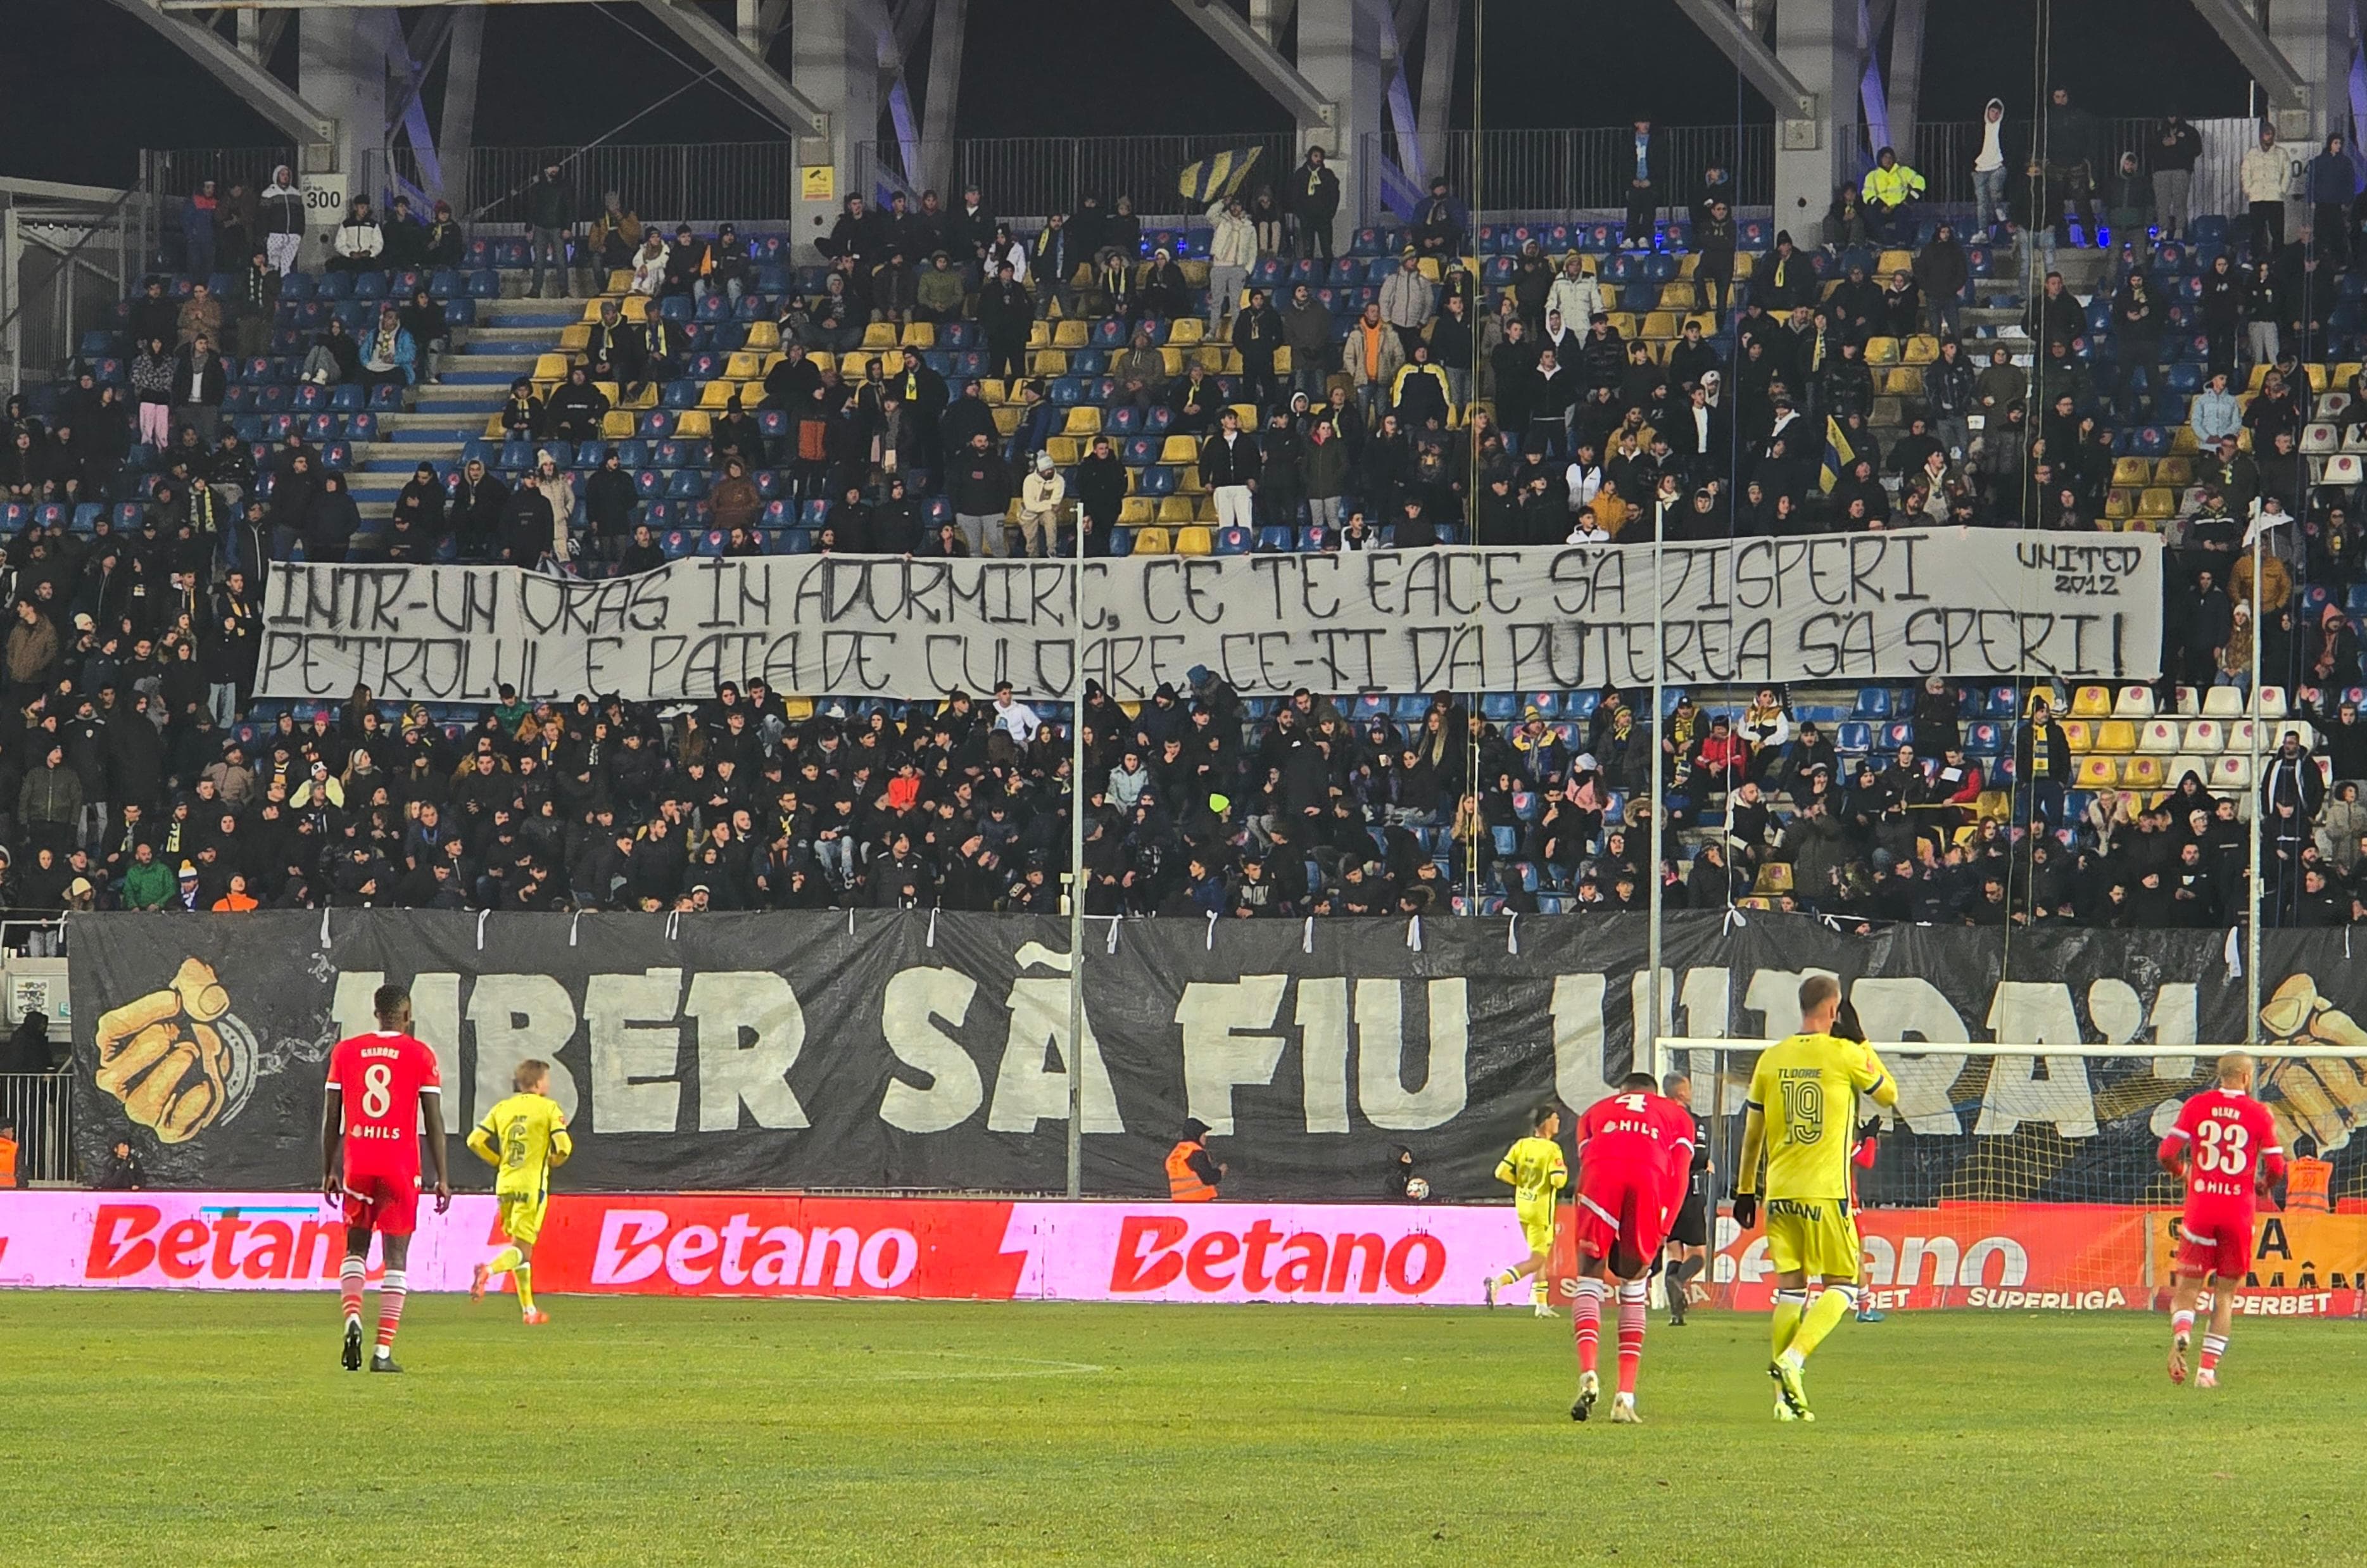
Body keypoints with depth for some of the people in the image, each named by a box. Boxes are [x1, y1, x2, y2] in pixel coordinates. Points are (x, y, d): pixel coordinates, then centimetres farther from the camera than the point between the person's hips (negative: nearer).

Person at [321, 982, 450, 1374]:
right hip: (401, 1166, -2)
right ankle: (384, 1350, -5)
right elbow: (434, 1119, -3)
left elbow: (331, 1117, 7)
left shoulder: (344, 1051, 6)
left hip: (357, 1165, 2)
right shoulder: (419, 1054, -1)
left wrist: (328, 1172, 15)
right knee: (396, 1256, 2)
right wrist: (442, 1177, 1)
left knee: (355, 1248, 17)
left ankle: (352, 1317, -10)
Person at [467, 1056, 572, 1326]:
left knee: (519, 1247, 17)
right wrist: (553, 1162, 9)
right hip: (532, 1184, -5)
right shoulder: (549, 1108, -3)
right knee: (522, 1250, -7)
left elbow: (476, 1140, 2)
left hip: (505, 1185, 5)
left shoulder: (502, 1108, 9)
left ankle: (528, 1309, 19)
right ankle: (488, 1270, -36)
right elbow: (563, 1145, -13)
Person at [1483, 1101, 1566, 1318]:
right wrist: (1564, 1171, -1)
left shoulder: (1521, 1145, 2)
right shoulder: (1552, 1150, -16)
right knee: (1536, 1261, -4)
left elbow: (1501, 1173, -2)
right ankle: (1498, 1281, -23)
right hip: (1540, 1209, -7)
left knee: (1542, 1254, 21)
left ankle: (1541, 1303, 23)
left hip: (1522, 1207, 7)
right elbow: (1558, 1180, -24)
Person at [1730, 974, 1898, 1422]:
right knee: (1841, 1287, 5)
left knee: (1791, 1288, 8)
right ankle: (1792, 1359, -18)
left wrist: (1745, 1190, 22)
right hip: (1827, 1192, -4)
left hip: (1780, 1193, 4)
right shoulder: (1845, 1054, -5)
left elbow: (1752, 1132, 13)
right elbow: (1889, 1094, 13)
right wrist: (1863, 1043, 20)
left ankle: (1786, 1397, 4)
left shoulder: (1771, 1059, 7)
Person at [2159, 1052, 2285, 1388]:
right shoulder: (2259, 1114, -1)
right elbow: (2276, 1168, -3)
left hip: (2199, 1206, 0)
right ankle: (2208, 1369, 2)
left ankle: (2181, 1332, -24)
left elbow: (2168, 1154, -4)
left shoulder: (2196, 1106, 1)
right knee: (2225, 1293, 9)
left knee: (2188, 1285, 8)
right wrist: (2263, 1186, 20)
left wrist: (2182, 1174, 18)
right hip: (2239, 1210, 0)